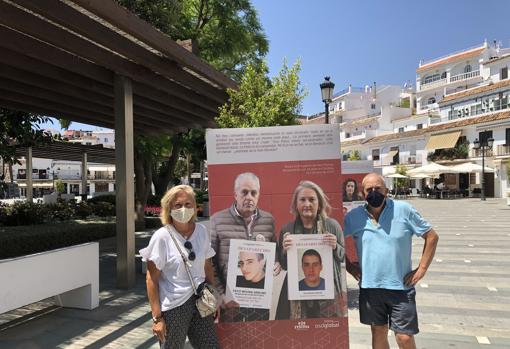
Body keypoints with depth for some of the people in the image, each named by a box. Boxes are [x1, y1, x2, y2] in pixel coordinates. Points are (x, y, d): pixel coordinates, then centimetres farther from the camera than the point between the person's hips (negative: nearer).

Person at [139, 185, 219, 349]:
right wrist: (157, 317, -11)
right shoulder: (162, 236, -12)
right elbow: (152, 279, -11)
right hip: (173, 306, -4)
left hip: (200, 302, 4)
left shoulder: (202, 231, 0)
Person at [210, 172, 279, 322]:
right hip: (231, 300, -2)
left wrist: (276, 264, -6)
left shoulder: (269, 220, 5)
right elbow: (210, 262, -3)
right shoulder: (217, 220, -5)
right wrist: (221, 294, -7)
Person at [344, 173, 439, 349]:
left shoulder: (404, 210, -9)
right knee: (378, 333, 16)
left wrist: (422, 269, -6)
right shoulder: (354, 216, -4)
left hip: (401, 287, -2)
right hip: (369, 287, 2)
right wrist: (348, 265, 4)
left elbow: (432, 236, -2)